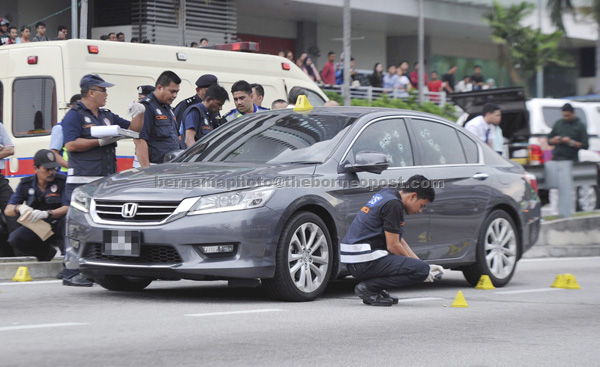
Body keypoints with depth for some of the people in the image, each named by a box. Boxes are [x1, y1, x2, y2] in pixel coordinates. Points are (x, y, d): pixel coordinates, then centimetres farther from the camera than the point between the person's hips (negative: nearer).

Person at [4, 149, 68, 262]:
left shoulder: (62, 182, -8)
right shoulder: (26, 184, 1)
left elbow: (68, 208, -20)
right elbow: (8, 210, -2)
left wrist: (46, 214, -38)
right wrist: (20, 208, -27)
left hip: (57, 225, -3)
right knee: (14, 239, -24)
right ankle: (46, 252, 5)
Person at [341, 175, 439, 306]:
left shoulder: (387, 194, 18)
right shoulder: (393, 204, -12)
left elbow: (397, 240, 24)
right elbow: (392, 246, -13)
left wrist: (423, 265, 19)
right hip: (365, 261, -10)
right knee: (421, 269, -16)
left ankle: (374, 288, 12)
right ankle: (368, 287, -10)